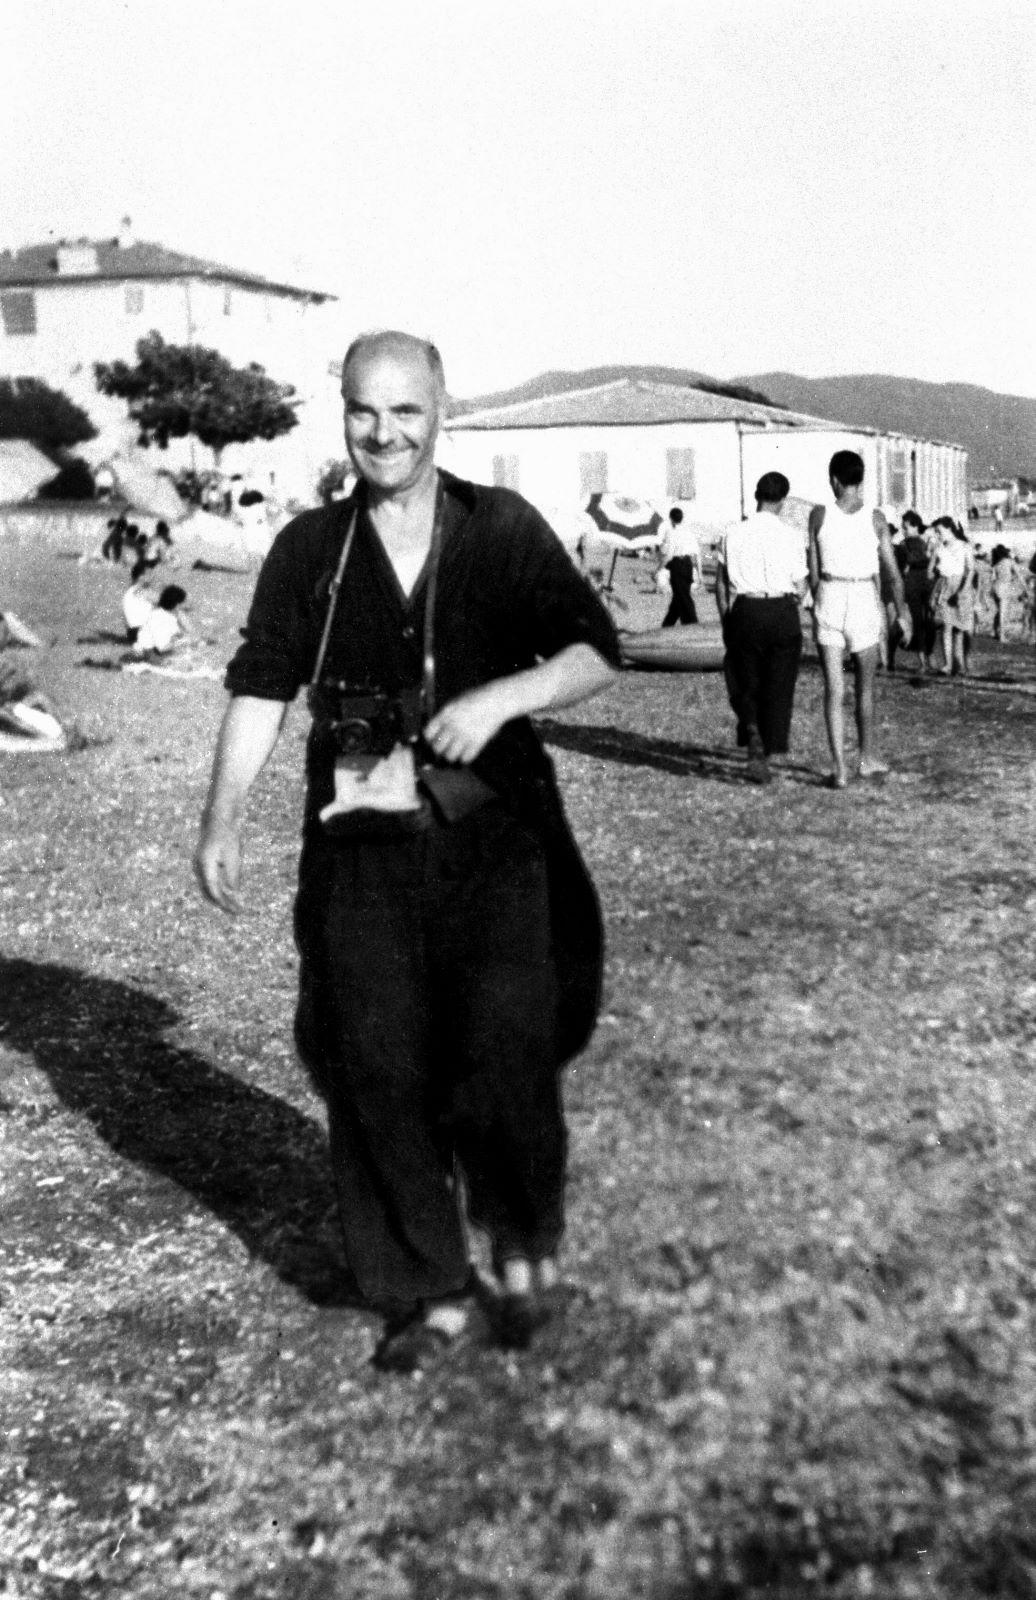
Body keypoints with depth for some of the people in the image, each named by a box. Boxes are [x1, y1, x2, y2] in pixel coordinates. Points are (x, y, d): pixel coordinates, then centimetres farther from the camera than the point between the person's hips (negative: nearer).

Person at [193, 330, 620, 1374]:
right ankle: (426, 1294, 18)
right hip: (362, 843, 2)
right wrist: (221, 822, 0)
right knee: (373, 1064, 0)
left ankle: (524, 1247, 20)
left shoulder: (502, 529, 3)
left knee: (505, 1053, -10)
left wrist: (502, 698, -16)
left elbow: (596, 653, 2)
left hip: (495, 834, -2)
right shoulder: (311, 548, 8)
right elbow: (260, 687, 8)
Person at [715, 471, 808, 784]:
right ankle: (766, 754, 10)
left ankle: (753, 736, -13)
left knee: (745, 684, 13)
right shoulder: (791, 536, -4)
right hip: (782, 611, -1)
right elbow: (800, 588, -2)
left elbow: (721, 584, 3)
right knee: (777, 687, 9)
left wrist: (726, 622, 13)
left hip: (744, 612, 1)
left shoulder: (733, 535, 1)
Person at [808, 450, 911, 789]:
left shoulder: (819, 515, -3)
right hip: (865, 601, 0)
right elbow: (892, 573, -2)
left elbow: (813, 570, 2)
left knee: (833, 690, 2)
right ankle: (867, 757, 30)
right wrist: (902, 613, 7)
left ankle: (838, 766, -6)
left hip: (829, 599, 0)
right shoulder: (875, 519, -4)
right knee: (865, 687, 17)